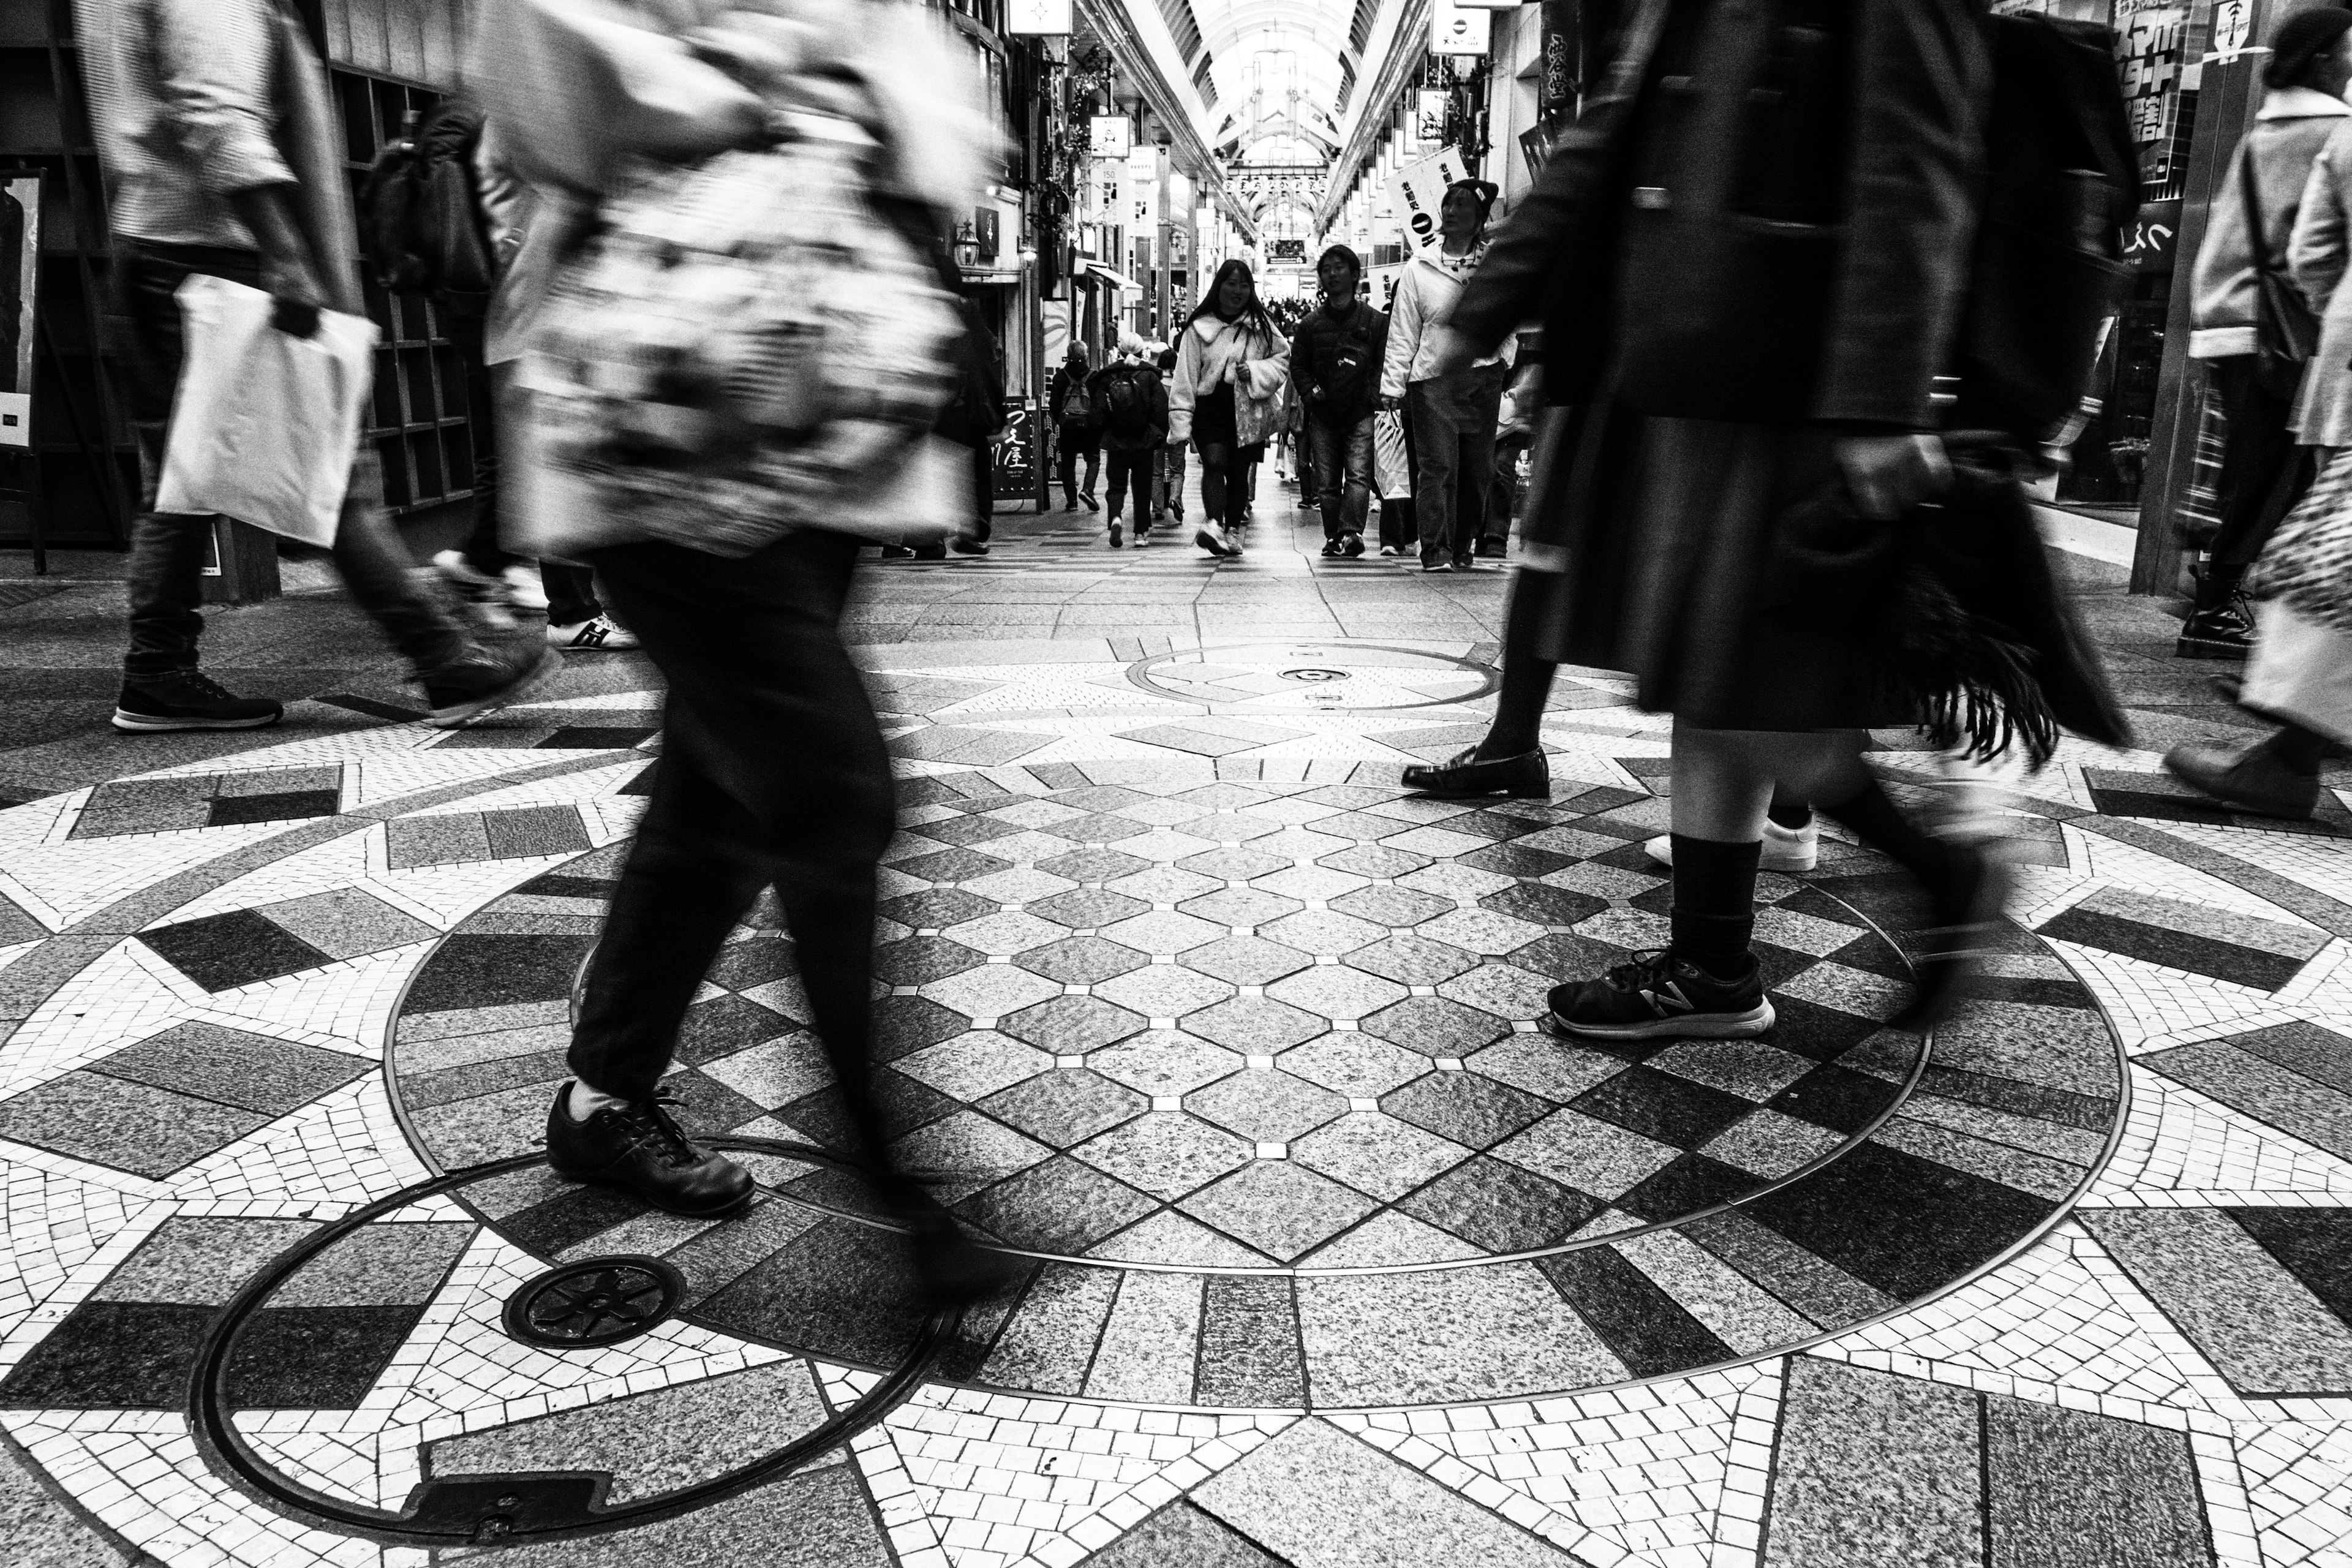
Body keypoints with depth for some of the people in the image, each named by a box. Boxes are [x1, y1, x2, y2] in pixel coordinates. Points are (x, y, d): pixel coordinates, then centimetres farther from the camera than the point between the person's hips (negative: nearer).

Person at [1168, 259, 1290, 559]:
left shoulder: (1261, 326, 8)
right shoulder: (1199, 327, 2)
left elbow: (1284, 358, 13)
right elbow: (1185, 376, 0)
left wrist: (1255, 372, -7)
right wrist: (1180, 420, -7)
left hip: (1247, 412, 2)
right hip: (1209, 408, -2)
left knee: (1239, 472, 8)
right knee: (1214, 462, -21)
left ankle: (1232, 532, 17)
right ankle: (1214, 523, -34)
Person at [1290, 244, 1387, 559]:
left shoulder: (1375, 321, 5)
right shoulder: (1311, 324, 12)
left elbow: (1385, 364, 3)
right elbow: (1297, 365, 14)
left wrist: (1374, 395, -11)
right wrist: (1311, 391, -3)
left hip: (1362, 414, -3)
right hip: (1323, 415, 3)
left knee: (1358, 474, -16)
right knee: (1327, 482, 3)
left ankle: (1351, 532, -25)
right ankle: (1333, 537, 10)